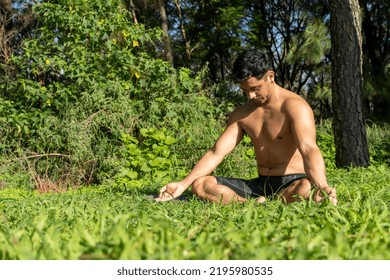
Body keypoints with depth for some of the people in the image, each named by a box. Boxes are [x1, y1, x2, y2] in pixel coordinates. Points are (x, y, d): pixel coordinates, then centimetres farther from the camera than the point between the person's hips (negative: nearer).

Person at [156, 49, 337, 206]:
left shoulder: (293, 106, -11)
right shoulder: (242, 114, 10)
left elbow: (308, 149, -27)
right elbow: (216, 153, 5)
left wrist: (322, 187, -47)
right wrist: (183, 184, -6)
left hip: (292, 182, -6)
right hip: (260, 185, 6)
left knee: (306, 189, -42)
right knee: (200, 185, -12)